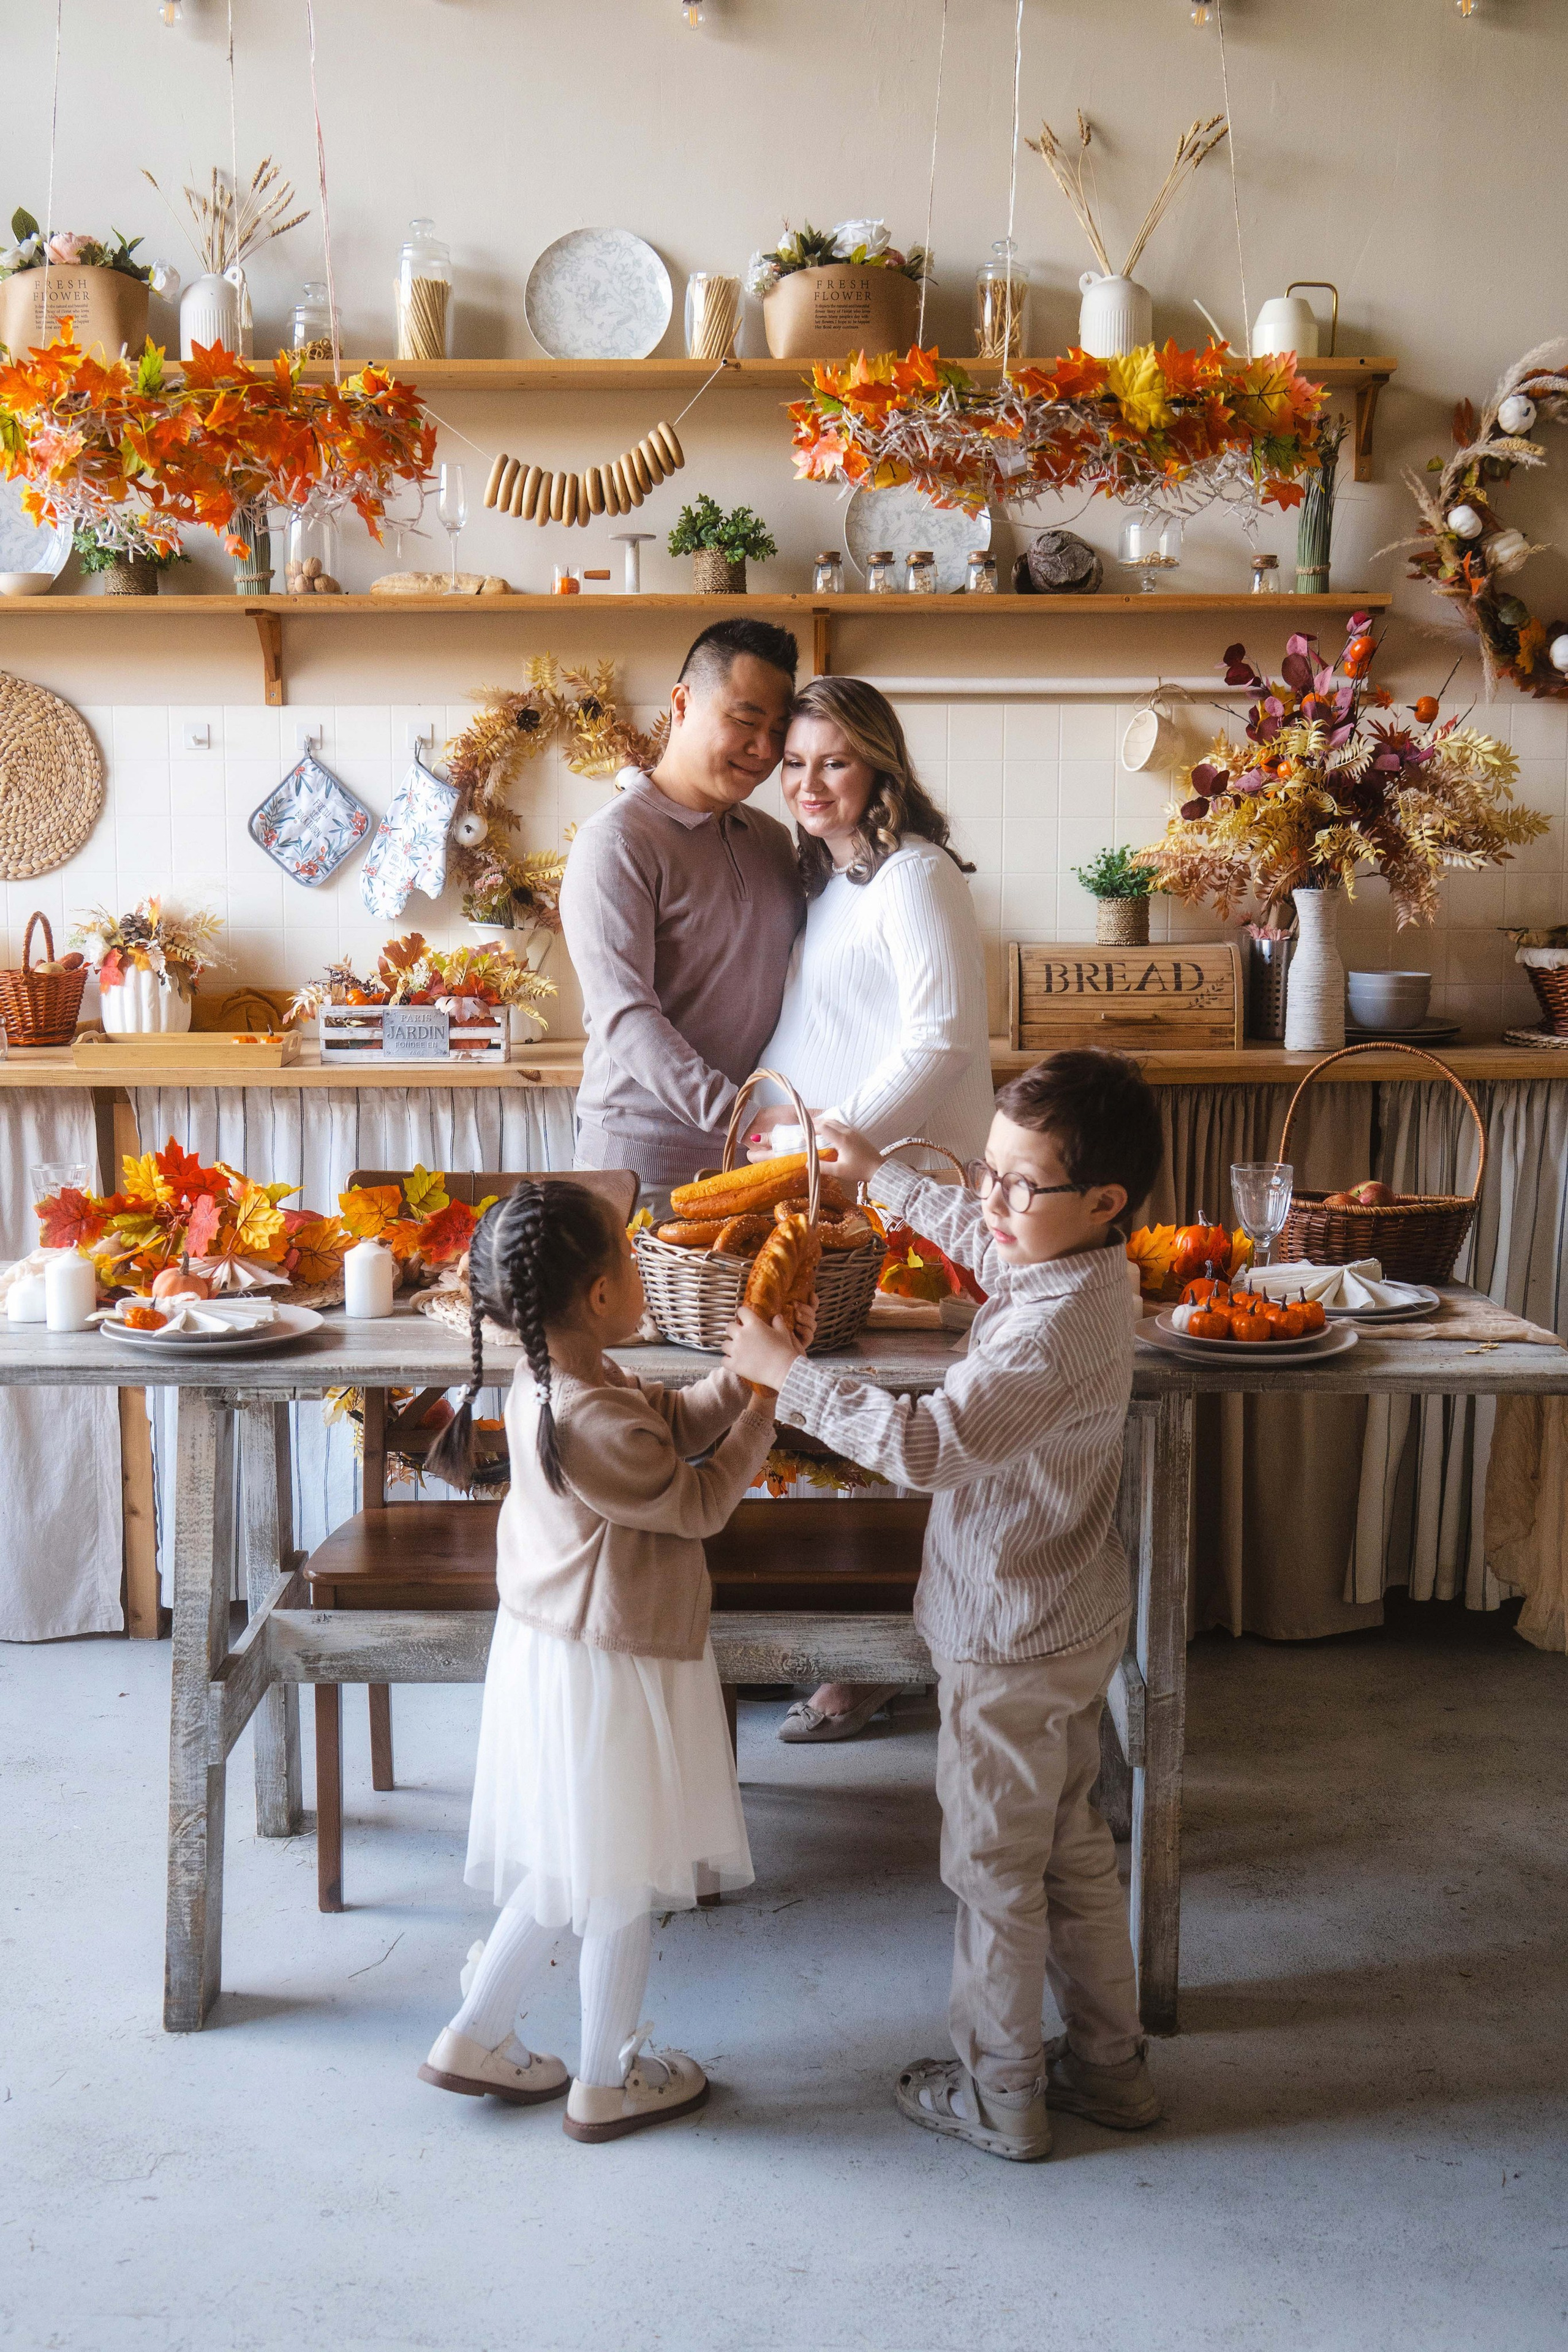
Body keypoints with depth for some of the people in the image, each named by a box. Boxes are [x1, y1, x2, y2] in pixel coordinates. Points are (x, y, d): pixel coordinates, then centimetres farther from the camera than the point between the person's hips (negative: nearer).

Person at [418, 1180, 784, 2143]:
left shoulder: (548, 1386, -1)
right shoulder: (596, 1425, -29)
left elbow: (671, 1426, 10)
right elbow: (700, 1505, -16)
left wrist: (743, 1375, -1)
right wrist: (763, 1407, -9)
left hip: (554, 1652, 9)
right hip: (612, 1673, -9)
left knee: (564, 1871, 23)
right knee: (623, 1889, 10)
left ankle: (477, 2039, 34)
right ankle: (608, 2083, 28)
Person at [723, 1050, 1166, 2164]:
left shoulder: (1054, 1331, -30)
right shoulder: (1073, 1266, -1)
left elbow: (926, 1441, -39)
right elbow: (971, 1231, 21)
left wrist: (789, 1373, -30)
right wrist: (876, 1173, 28)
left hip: (1012, 1646, -10)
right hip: (1066, 1623, 10)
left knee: (995, 1866, 8)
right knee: (1071, 1847, 21)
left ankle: (1000, 2094, 24)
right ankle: (1108, 2064, 35)